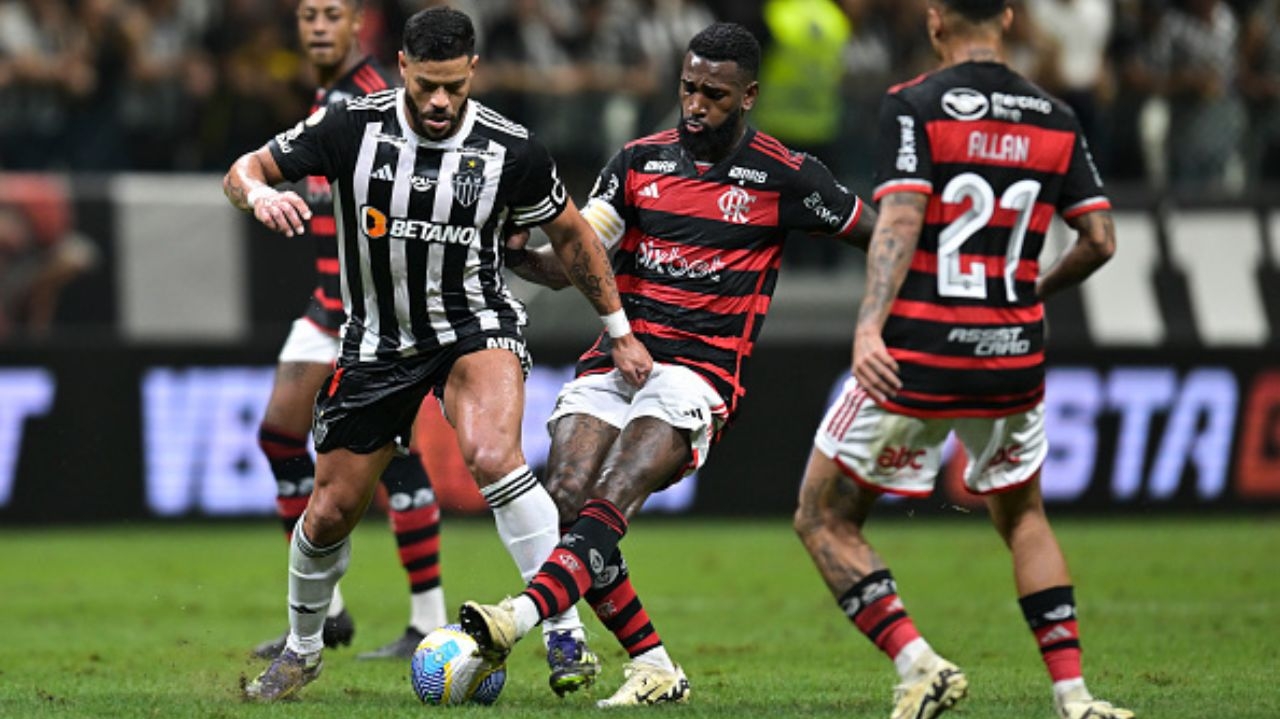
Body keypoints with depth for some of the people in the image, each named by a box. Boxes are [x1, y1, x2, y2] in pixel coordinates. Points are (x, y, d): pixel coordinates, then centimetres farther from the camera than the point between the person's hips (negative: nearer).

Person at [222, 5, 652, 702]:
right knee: (330, 511, 6)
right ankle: (302, 649, 34)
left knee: (492, 456, -32)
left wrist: (620, 332, 9)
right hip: (376, 341, 2)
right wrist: (260, 193, -31)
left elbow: (571, 234, 4)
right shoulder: (352, 127, -13)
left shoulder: (511, 150, -12)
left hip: (475, 326, -2)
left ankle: (566, 633, -27)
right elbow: (242, 172, -6)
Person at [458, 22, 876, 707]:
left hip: (700, 371, -5)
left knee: (610, 502, -26)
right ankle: (653, 666, -6)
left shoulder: (784, 176, 1)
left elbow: (878, 233, 10)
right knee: (564, 497, -16)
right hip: (616, 359, 5)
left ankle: (519, 617, -49)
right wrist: (522, 256, -11)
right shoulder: (640, 161, 12)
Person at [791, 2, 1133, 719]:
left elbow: (899, 221, -19)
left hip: (916, 358, -5)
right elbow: (1100, 239, 6)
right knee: (1023, 517, 26)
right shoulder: (1058, 121, 6)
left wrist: (868, 326, -27)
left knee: (825, 521, 9)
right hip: (1014, 359, 5)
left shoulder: (914, 106, -6)